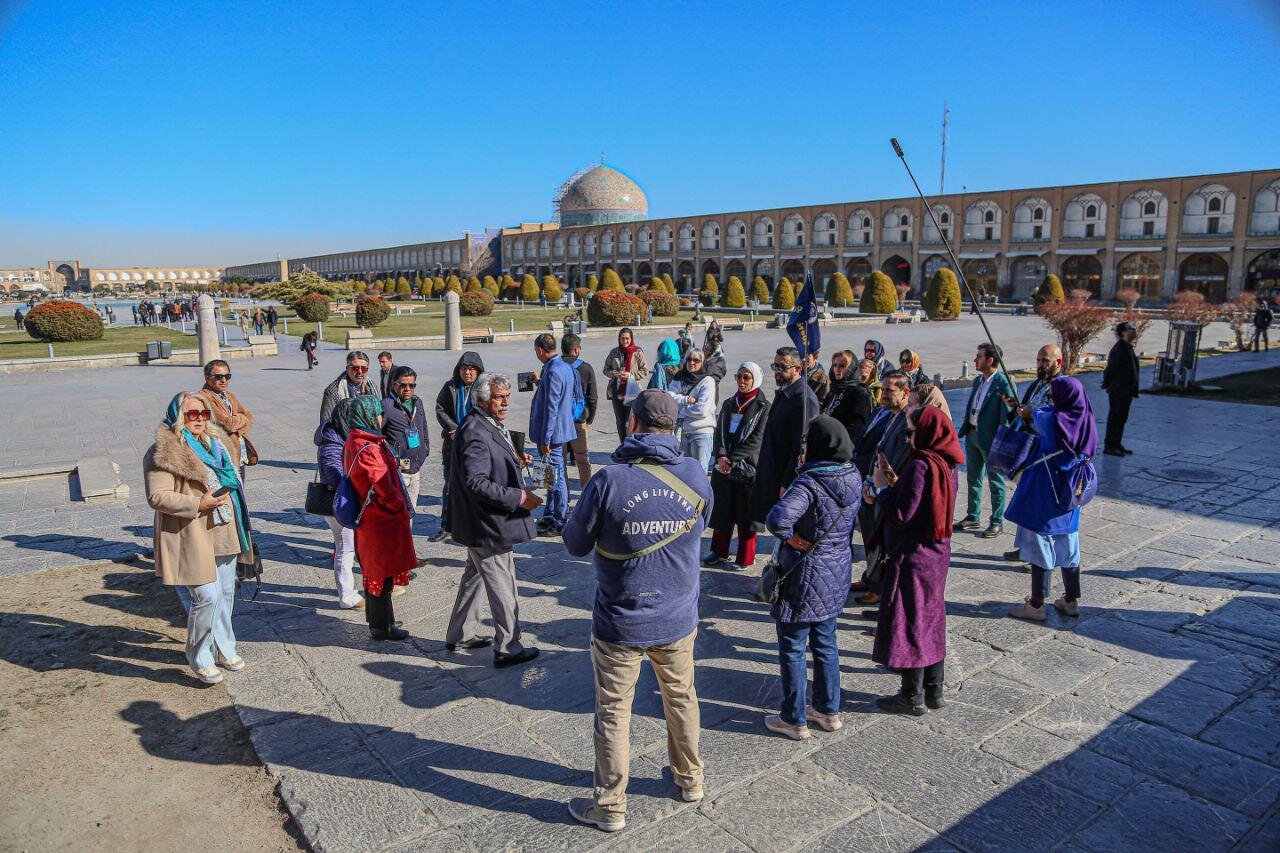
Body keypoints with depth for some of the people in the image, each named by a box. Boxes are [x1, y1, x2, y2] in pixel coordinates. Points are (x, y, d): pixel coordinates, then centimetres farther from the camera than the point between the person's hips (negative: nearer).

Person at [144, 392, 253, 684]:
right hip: (193, 537, -8)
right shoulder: (165, 452, -12)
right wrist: (198, 504, -23)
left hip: (224, 532, 8)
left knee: (225, 593, 15)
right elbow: (157, 497, -17)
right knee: (207, 596, -9)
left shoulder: (214, 443, 14)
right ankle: (199, 658, 11)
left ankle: (223, 648, 31)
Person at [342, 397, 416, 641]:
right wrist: (400, 508, -8)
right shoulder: (367, 449, -25)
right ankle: (381, 627, 14)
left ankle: (377, 619, 36)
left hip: (368, 518, 10)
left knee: (374, 570, 22)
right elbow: (381, 487, -23)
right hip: (381, 520, -10)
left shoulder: (354, 441, 7)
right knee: (382, 574, 3)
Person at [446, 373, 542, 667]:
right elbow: (476, 483, -28)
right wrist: (518, 497, -26)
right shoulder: (475, 433, -22)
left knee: (474, 576, 23)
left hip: (480, 523, 11)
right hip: (488, 524, -11)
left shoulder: (491, 426, 12)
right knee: (503, 588, 1)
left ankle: (459, 635, 38)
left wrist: (515, 463, 8)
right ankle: (508, 649, 14)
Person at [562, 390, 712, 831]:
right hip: (678, 618, 4)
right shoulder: (695, 476, -9)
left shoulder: (608, 481, -21)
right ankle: (690, 779, 44)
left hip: (619, 623, -3)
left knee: (613, 713, 13)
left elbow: (575, 544, -9)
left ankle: (610, 807, 28)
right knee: (682, 698, 25)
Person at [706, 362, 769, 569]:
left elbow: (756, 440, -12)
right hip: (723, 466, 5)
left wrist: (732, 459, -16)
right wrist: (721, 456, -11)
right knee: (721, 511, 11)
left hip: (748, 467, -5)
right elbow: (719, 432, 7)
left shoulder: (763, 407, -5)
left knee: (746, 513, 3)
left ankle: (745, 559, 13)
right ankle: (719, 552, 25)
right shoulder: (729, 404, 12)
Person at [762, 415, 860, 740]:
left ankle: (794, 720, 21)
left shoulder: (809, 484, -26)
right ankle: (829, 711, 35)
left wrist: (792, 537, -21)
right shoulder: (854, 477, -3)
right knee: (825, 643, 22)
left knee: (793, 649, 9)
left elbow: (778, 519, -42)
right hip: (837, 575, 8)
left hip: (804, 578, -7)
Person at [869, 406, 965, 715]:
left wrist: (883, 487, -9)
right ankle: (933, 690, 29)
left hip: (912, 557, -9)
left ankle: (913, 697, 14)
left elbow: (901, 515, -23)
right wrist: (896, 482, 6)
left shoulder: (920, 466, -22)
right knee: (930, 619, 18)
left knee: (907, 622, 3)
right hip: (936, 554, 9)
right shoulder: (947, 466, 6)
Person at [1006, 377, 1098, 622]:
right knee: (1067, 547, 16)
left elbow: (1038, 415, 1)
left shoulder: (1053, 419, -21)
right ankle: (1072, 601, 27)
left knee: (1041, 546, 2)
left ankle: (1036, 604, 10)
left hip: (1045, 495, -7)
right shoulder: (1085, 421, -2)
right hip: (1069, 494, 7)